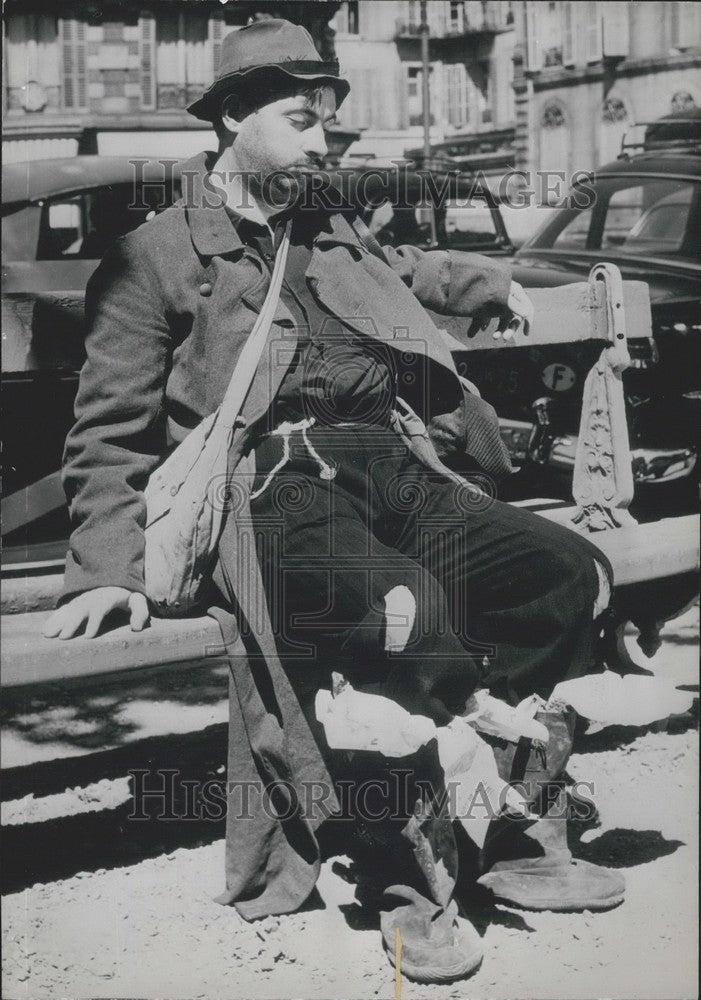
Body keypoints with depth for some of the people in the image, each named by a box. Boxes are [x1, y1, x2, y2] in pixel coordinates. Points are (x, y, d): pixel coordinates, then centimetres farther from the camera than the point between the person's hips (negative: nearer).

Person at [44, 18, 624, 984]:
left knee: (567, 569, -15)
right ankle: (411, 884, -17)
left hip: (400, 469, 7)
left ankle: (520, 838, -3)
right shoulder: (152, 260, 7)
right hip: (278, 487, -7)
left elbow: (407, 269, 53)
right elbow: (111, 432, 3)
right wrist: (105, 569, -8)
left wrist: (490, 283, 41)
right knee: (406, 614, -36)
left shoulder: (334, 234, 27)